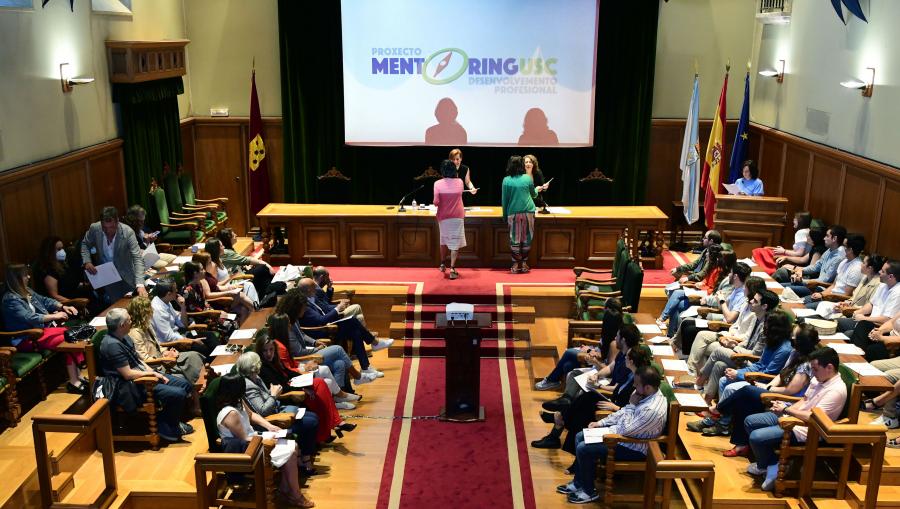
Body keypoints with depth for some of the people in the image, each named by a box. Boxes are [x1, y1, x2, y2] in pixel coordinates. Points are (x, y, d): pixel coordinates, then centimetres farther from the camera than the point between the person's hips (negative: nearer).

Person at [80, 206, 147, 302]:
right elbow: (85, 244, 5)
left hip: (124, 275, -1)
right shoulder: (94, 228, -17)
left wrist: (140, 285, -43)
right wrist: (87, 262, -14)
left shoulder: (128, 232, -26)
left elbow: (137, 258, -30)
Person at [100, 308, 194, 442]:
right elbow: (128, 374, -24)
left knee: (185, 385, 6)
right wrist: (152, 373, -11)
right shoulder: (112, 345, -23)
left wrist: (154, 372, 1)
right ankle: (167, 428, 2)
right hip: (131, 387, -10)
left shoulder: (124, 337, 7)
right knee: (178, 394, -21)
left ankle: (172, 421, 18)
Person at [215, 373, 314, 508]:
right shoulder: (231, 413, -31)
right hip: (244, 451, -10)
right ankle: (295, 496, 1)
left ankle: (285, 488, 11)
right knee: (290, 452, -13)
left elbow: (251, 415, 15)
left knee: (292, 445, 1)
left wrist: (269, 426, 2)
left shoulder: (237, 401, -2)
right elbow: (244, 440, -24)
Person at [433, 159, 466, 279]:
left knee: (444, 240, 21)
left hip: (443, 217, 0)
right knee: (455, 243, -1)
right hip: (458, 217, 0)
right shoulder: (459, 182, -3)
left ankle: (443, 264, 34)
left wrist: (437, 203, 7)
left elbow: (436, 202, -14)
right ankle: (452, 269, -9)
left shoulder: (438, 184, -10)